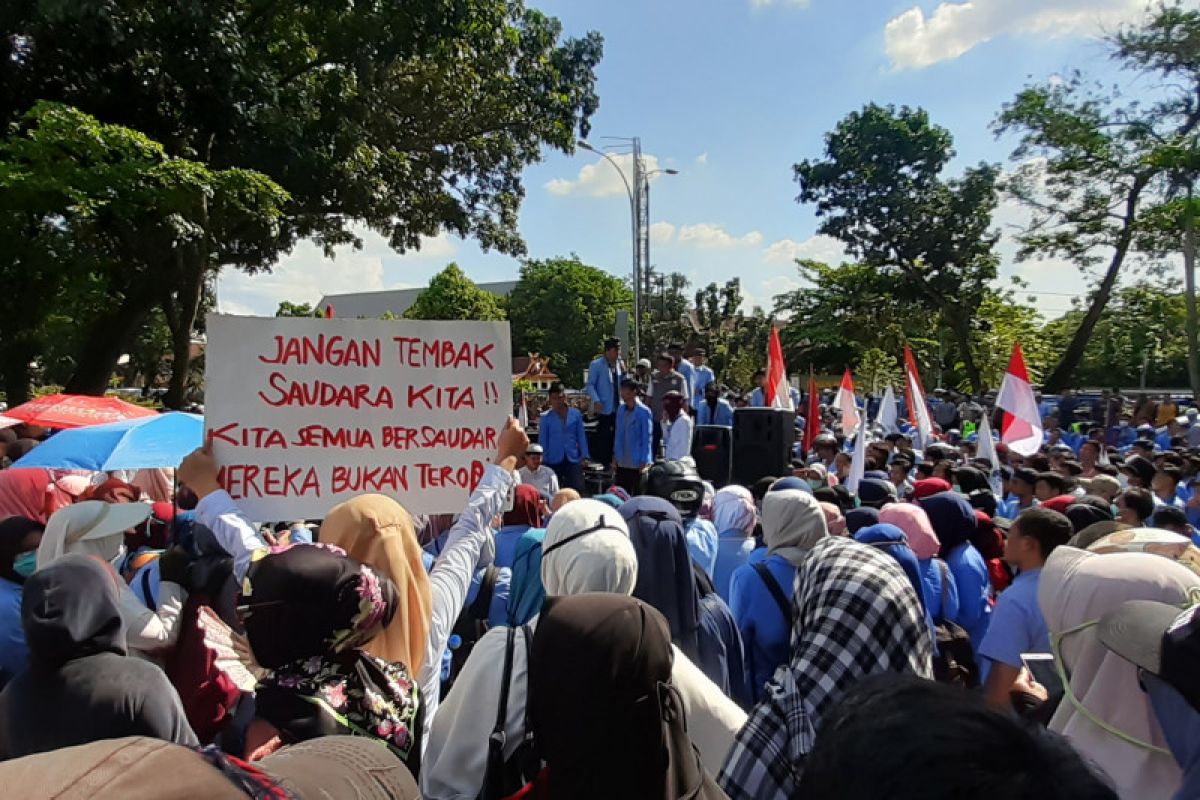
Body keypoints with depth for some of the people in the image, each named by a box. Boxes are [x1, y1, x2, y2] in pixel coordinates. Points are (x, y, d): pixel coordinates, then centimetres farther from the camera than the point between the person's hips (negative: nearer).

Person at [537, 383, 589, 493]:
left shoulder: (575, 414, 4)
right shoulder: (545, 417, 1)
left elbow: (581, 436, 7)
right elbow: (542, 440, 4)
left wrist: (584, 456, 1)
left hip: (573, 460, 0)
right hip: (554, 461, 0)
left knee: (577, 489, -9)